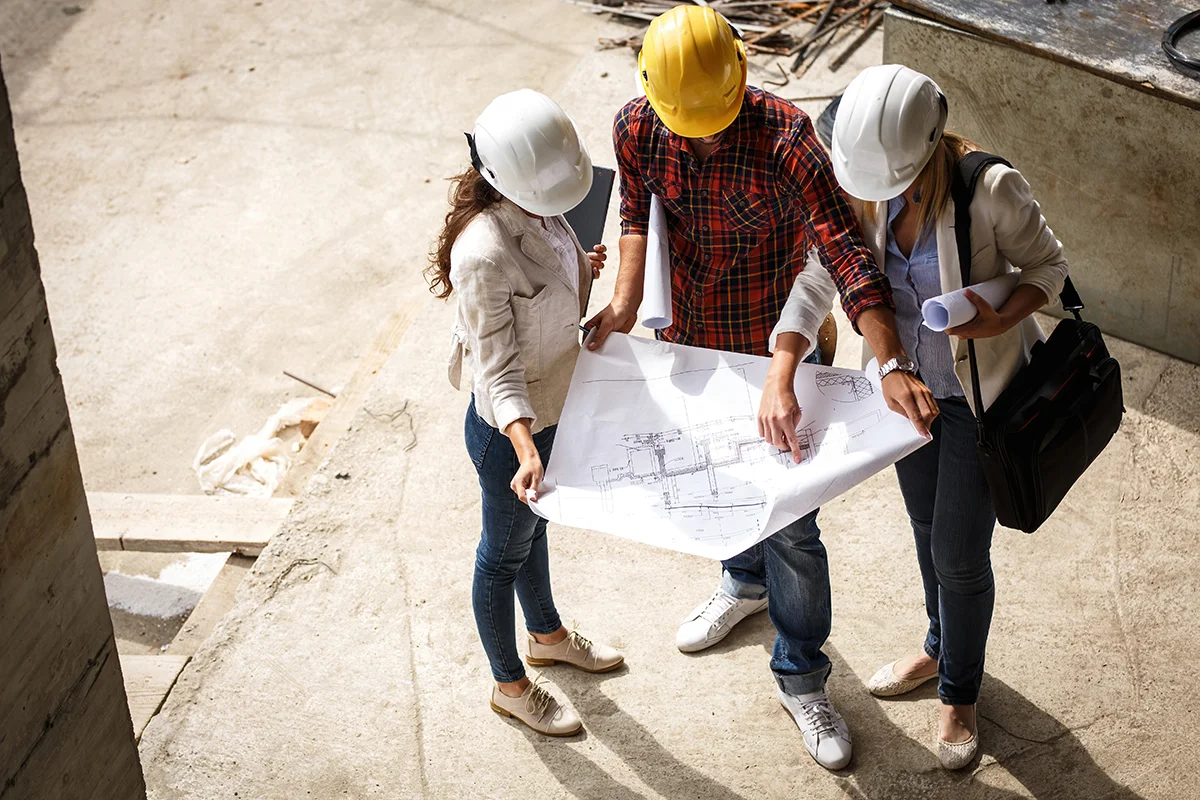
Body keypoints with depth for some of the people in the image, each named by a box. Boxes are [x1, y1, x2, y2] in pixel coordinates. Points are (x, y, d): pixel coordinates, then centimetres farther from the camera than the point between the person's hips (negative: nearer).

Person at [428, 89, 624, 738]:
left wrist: (580, 269, 12)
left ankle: (547, 635, 57)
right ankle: (510, 684, 38)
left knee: (533, 529, 31)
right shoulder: (483, 252, -36)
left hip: (551, 409, 8)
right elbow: (498, 370, -32)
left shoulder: (534, 209, -9)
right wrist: (526, 451, -40)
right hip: (511, 431, -8)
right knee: (504, 553, 16)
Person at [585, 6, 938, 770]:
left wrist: (894, 367, -41)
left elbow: (843, 254, -33)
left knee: (789, 524, 4)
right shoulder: (636, 128, -14)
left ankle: (802, 679, 23)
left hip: (768, 354, -4)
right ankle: (747, 582, 58)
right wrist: (626, 304, -11)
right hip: (687, 348, 5)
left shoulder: (784, 136, -28)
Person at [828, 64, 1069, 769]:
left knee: (960, 554, 5)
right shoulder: (862, 189, -17)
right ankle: (941, 649, 51)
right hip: (910, 385, 5)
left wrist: (1000, 320, -33)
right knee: (927, 529, 24)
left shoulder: (991, 190, -30)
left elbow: (1048, 264, -14)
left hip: (982, 395, -5)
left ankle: (959, 694, 31)